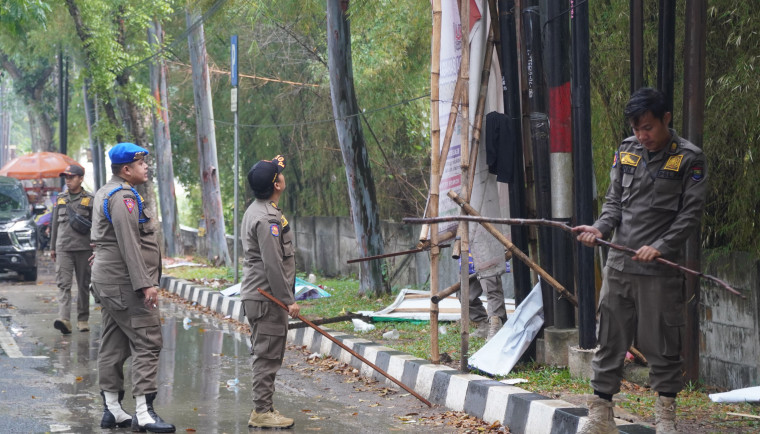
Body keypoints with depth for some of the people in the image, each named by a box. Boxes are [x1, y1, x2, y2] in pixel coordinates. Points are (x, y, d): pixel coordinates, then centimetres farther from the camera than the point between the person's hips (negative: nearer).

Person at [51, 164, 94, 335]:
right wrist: (52, 247, 17)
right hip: (63, 248, 2)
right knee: (63, 283, -11)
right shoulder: (60, 199, 13)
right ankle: (64, 319, -23)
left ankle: (83, 319, 14)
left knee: (83, 285, 5)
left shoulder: (89, 200, 1)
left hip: (84, 248, -2)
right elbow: (55, 224, 18)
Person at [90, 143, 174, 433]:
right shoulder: (123, 197, -16)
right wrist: (145, 283, -24)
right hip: (124, 281, -11)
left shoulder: (105, 194, 18)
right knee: (147, 342, -11)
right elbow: (129, 244, -22)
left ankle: (112, 409, 17)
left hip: (107, 279, 11)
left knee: (114, 344, 12)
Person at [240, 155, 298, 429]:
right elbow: (273, 264, -23)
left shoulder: (256, 211, 16)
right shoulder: (267, 218, -19)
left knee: (266, 354, 14)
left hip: (257, 294, 11)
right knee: (268, 354, -7)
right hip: (267, 296, -11)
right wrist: (288, 300, -19)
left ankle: (262, 408, 20)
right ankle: (262, 412, -4)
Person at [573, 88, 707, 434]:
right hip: (618, 264, 4)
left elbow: (690, 212, -6)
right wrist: (600, 228, -4)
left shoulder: (689, 159, -3)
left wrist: (660, 247, -16)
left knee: (662, 344, 1)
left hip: (661, 269, -4)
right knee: (609, 342, 6)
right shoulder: (626, 151, 11)